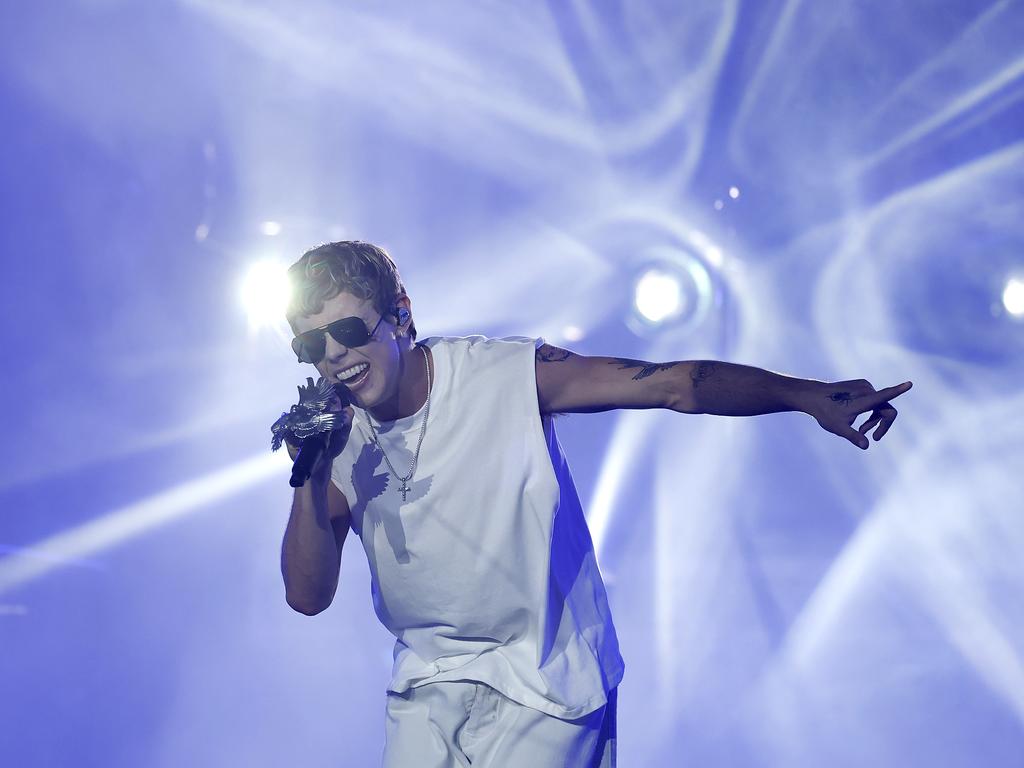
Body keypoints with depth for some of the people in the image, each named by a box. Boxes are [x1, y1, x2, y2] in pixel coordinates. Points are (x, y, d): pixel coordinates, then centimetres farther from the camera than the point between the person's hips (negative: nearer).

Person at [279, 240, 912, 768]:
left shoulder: (507, 375, -16)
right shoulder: (335, 438, -5)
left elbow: (674, 384, -17)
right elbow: (308, 596, -10)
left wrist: (809, 395, -28)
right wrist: (311, 478, -25)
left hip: (545, 679, -4)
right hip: (427, 685, 4)